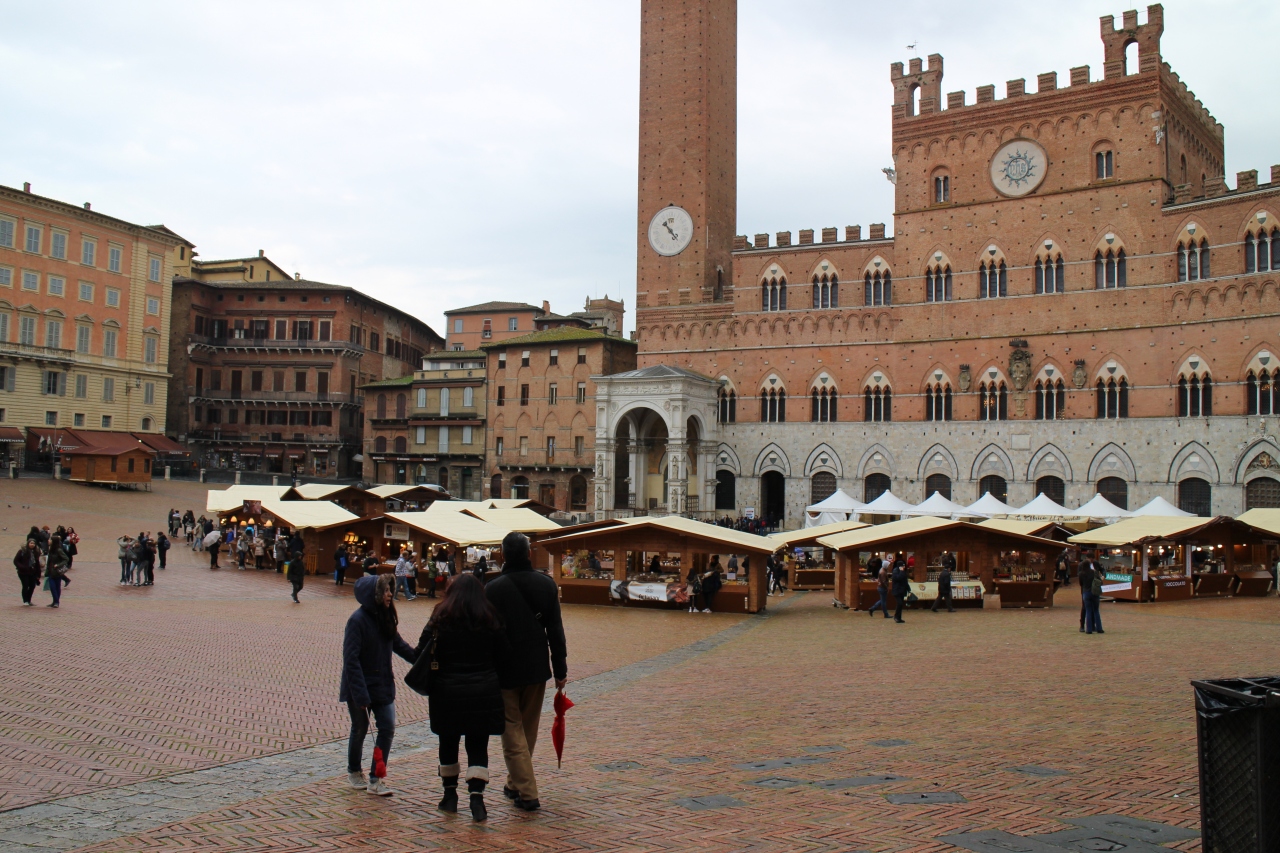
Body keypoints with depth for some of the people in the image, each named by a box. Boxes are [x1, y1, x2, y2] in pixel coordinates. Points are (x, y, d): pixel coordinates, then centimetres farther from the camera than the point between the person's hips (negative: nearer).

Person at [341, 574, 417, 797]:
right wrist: (361, 695, -27)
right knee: (360, 730, 12)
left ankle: (376, 779, 8)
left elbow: (398, 644, 12)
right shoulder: (357, 620, -21)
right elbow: (351, 660, -23)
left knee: (388, 728, -1)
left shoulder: (386, 618, 0)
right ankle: (354, 772, 35)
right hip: (360, 687, -6)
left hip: (383, 685, 6)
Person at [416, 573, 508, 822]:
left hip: (447, 692, 0)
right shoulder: (491, 621, 0)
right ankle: (477, 796, -9)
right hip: (483, 693, 0)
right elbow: (503, 657, 2)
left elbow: (421, 654, -5)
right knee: (478, 745, 4)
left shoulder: (440, 620, -3)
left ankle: (450, 794, 24)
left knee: (448, 743, 15)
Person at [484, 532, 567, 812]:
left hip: (505, 670, -4)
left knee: (512, 731, 4)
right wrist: (560, 669, 7)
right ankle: (516, 783, 30)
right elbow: (555, 630, 2)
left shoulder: (494, 588, -12)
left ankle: (527, 792, -1)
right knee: (529, 730, 18)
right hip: (537, 668, 4)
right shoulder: (546, 584, -1)